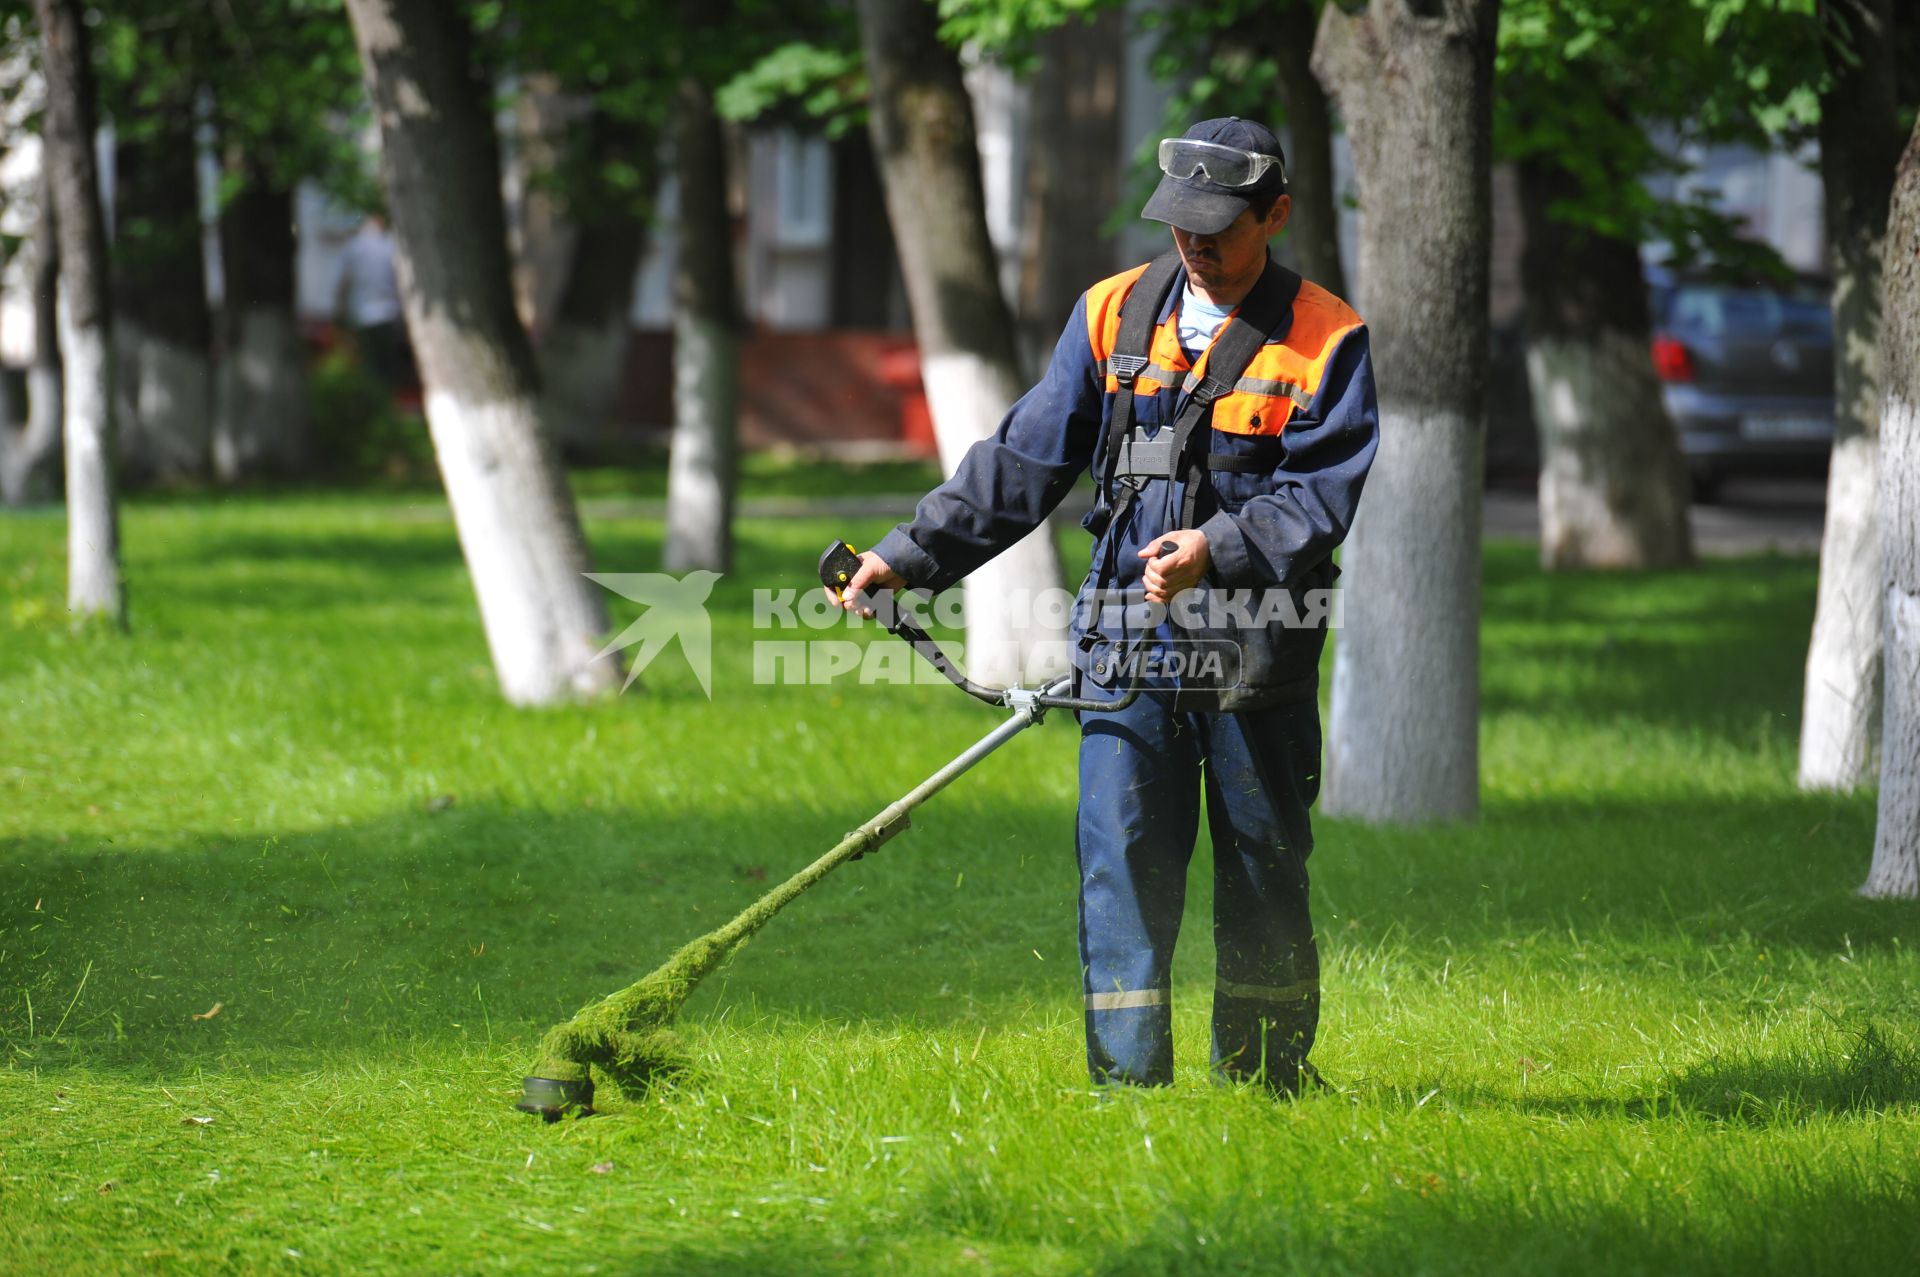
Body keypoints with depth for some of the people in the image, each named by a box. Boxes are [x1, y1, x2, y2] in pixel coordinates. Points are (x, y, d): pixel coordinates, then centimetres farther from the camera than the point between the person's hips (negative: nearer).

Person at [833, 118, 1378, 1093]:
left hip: (1256, 652, -2)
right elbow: (1024, 462, 11)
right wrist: (912, 556, 5)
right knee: (1122, 865, -6)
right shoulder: (1113, 315, 8)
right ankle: (1127, 1085, -3)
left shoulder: (1325, 342, -2)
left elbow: (1319, 499, -10)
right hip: (1126, 645, 2)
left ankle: (1266, 1083, 20)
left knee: (1264, 872, 8)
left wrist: (1219, 549, -27)